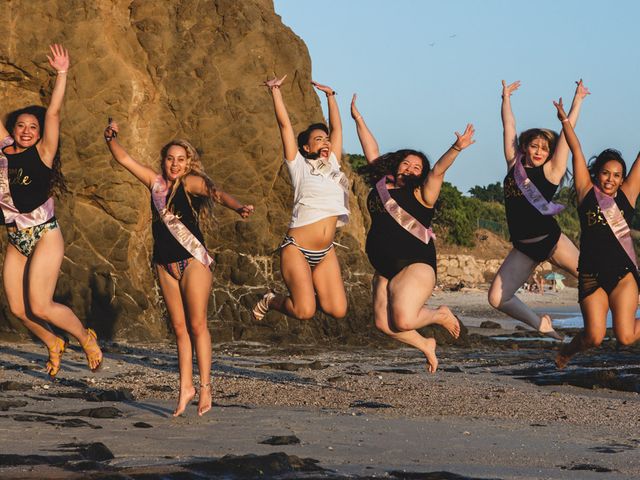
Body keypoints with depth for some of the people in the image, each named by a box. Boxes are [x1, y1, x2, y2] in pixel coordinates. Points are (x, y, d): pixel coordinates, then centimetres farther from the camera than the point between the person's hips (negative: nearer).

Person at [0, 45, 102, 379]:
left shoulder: (42, 153, -5)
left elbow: (53, 113, -15)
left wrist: (61, 74, -21)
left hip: (44, 236, -5)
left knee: (40, 306, -12)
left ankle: (86, 338, 12)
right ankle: (54, 344, 33)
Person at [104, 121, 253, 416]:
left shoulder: (191, 182, -6)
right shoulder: (155, 182, 8)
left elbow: (215, 193, -25)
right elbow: (123, 159, 12)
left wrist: (238, 207, -44)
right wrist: (111, 138, -7)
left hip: (193, 261, -5)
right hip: (166, 265, 5)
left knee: (197, 325, -4)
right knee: (179, 328, 6)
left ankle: (205, 387, 0)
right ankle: (186, 386, 9)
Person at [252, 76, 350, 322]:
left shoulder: (332, 166, 13)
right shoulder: (299, 166, 0)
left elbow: (336, 127, 21)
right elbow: (285, 125, -2)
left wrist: (330, 95, 25)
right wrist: (275, 91, 0)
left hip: (325, 253, 6)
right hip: (297, 248, -6)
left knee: (338, 311, -6)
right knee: (304, 312, -17)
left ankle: (308, 288, 23)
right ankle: (270, 300, 14)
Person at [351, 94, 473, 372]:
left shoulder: (421, 194, -1)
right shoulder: (382, 184, 13)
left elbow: (438, 171, -17)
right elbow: (372, 151, 20)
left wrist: (456, 149, -33)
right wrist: (358, 120, 24)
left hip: (415, 265, -6)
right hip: (385, 270, 6)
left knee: (403, 320, -21)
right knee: (383, 323, -4)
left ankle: (440, 316, 12)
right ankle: (425, 345, 23)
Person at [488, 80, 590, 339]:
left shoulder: (550, 171, 0)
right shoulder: (514, 163, 9)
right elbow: (509, 126, 14)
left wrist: (577, 101, 0)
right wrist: (506, 98, 18)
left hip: (550, 240, -4)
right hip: (523, 248, 4)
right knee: (497, 298, -6)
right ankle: (540, 324, 14)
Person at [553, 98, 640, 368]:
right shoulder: (587, 193, 7)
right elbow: (577, 151, 8)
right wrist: (564, 120, 11)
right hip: (591, 274, 0)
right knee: (594, 337, -7)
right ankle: (568, 350, 26)